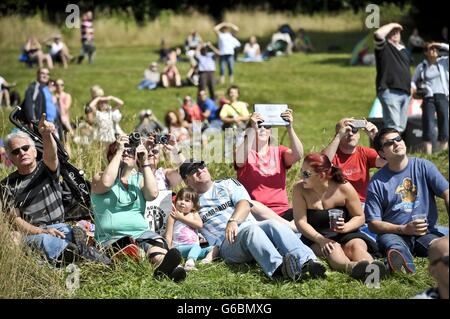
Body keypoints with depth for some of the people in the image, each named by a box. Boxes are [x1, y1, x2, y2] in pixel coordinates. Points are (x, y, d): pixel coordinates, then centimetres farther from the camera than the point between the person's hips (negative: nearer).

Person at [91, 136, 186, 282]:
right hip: (111, 237, -4)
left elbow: (152, 194, -2)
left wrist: (145, 163, 1)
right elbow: (106, 183, -15)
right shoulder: (99, 177, 12)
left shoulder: (139, 179, 20)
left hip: (141, 233, 4)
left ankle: (168, 268, -63)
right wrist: (118, 153, -6)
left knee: (158, 252, -31)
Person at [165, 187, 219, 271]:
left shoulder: (194, 214, 16)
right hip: (179, 248, -6)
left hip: (195, 247, 6)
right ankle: (190, 263, -62)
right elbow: (168, 235, 0)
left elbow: (200, 225, -6)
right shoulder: (173, 216, 4)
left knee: (215, 248, -10)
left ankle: (208, 258, -38)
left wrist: (182, 218, -5)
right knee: (196, 247, -35)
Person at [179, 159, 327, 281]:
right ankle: (279, 267, -67)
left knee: (273, 224, -30)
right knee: (250, 229, -37)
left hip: (253, 227, 3)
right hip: (226, 243, -3)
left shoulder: (227, 184, 24)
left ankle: (307, 262, -55)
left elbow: (244, 204, 5)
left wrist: (233, 220, -15)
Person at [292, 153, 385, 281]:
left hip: (345, 235, 1)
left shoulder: (344, 188, -5)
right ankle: (350, 267, -70)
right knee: (333, 248, -35)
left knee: (357, 245, -32)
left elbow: (360, 217, 3)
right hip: (315, 238, -1)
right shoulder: (300, 189, -4)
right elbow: (301, 222, -9)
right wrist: (320, 239, -25)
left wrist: (345, 227, -20)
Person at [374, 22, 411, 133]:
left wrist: (411, 85, 22)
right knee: (393, 126, -17)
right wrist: (391, 25, -5)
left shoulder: (403, 49, 23)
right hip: (389, 91, -7)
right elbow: (378, 34, -19)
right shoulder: (383, 47, 2)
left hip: (405, 92, 7)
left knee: (401, 127, 8)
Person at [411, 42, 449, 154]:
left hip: (442, 96, 1)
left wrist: (442, 45, -1)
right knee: (428, 127, -6)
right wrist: (413, 87, -3)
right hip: (428, 98, -1)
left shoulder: (443, 62, 9)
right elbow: (414, 80, 16)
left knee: (444, 126, 0)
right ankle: (428, 155, -8)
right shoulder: (421, 66, 9)